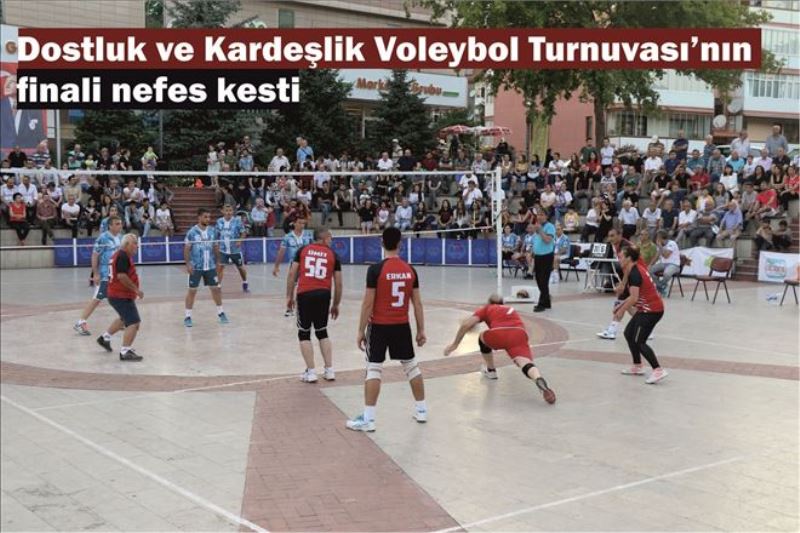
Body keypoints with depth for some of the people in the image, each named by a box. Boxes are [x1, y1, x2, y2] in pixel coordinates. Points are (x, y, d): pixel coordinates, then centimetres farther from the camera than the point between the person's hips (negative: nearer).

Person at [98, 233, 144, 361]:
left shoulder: (118, 255, 14)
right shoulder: (123, 256, -18)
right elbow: (122, 276, -28)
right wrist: (136, 289, -23)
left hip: (115, 294, 11)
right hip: (122, 296, -11)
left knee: (124, 319, 31)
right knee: (134, 322, -14)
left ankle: (105, 337, 42)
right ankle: (125, 352, -16)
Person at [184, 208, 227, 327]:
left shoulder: (213, 231, 3)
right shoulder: (192, 232, -8)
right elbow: (186, 249, -6)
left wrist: (218, 262, 9)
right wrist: (188, 264, -13)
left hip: (211, 266, 3)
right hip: (196, 267, -3)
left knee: (216, 288, 7)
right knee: (192, 290, 1)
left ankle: (220, 313, 23)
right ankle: (188, 316, 9)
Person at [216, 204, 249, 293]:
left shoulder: (237, 220, -9)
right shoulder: (219, 221, 0)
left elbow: (243, 233, -4)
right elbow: (216, 234, 10)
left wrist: (240, 240, -20)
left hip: (235, 249, -1)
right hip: (223, 249, 1)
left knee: (240, 267, 14)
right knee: (220, 266, -11)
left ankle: (245, 284, 36)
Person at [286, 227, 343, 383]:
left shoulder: (302, 250, 10)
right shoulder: (333, 255, 10)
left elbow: (292, 274, 3)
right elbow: (338, 283, 9)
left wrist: (289, 296, 10)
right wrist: (336, 305, 19)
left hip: (305, 294, -1)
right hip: (324, 295, 1)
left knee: (304, 333, 10)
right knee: (322, 332, 18)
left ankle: (310, 372, 6)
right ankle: (329, 370, 16)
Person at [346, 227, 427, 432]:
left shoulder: (376, 270, -12)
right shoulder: (410, 270, 0)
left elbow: (368, 304, -12)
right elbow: (417, 303, 4)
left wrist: (361, 331, -4)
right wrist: (421, 330, 12)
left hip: (379, 326, -4)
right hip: (402, 326, 4)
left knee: (374, 369, -1)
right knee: (411, 366, 16)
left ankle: (368, 418, -2)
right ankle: (421, 410, 26)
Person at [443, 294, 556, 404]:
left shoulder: (486, 309, 30)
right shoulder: (512, 310, 41)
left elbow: (466, 324, 16)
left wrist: (455, 344, 23)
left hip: (498, 334, -2)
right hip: (519, 334, 2)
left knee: (483, 338, 32)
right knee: (525, 363, -19)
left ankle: (491, 370, 42)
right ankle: (539, 380, -50)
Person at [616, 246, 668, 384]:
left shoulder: (634, 274, -19)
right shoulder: (637, 269, 10)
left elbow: (634, 298, -26)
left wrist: (622, 310, -14)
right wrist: (622, 305, 10)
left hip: (651, 310, -10)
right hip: (647, 309, 10)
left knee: (639, 342, -8)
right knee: (628, 333, 16)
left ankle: (658, 370, -14)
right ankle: (637, 367, 23)